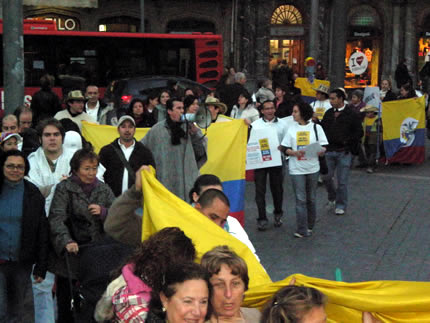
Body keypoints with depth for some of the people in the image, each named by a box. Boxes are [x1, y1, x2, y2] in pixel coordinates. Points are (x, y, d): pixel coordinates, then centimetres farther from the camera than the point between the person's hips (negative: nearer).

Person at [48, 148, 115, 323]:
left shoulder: (103, 189, 10)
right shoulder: (64, 188, -2)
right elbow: (56, 218, -13)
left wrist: (103, 212, -10)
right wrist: (66, 241, -28)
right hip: (70, 253, -2)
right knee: (65, 292, 6)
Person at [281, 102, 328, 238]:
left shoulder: (316, 127, 2)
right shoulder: (292, 129, 5)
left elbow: (323, 148, 1)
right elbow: (286, 149, 2)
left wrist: (320, 151, -22)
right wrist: (296, 152, -17)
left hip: (312, 168, 0)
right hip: (296, 169, 0)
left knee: (311, 198, 11)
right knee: (300, 199, -5)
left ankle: (310, 226, 26)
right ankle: (302, 230, -3)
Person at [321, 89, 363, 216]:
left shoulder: (352, 114, -3)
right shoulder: (328, 113, 11)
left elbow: (359, 132, -3)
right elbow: (322, 128, 15)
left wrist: (347, 141, -13)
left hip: (344, 152, -4)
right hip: (329, 151, 4)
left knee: (342, 181, 1)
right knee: (326, 178, 5)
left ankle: (340, 205, 15)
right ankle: (332, 198, 30)